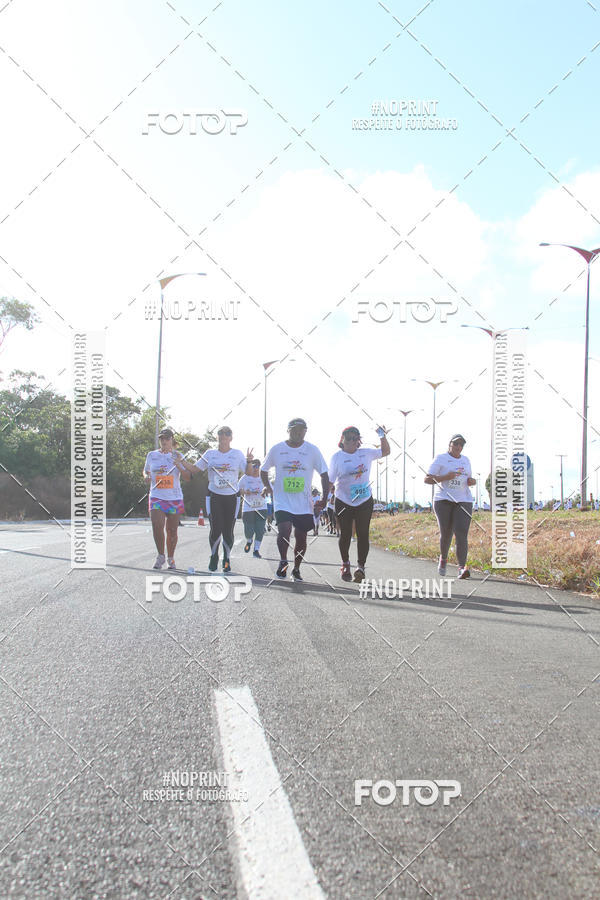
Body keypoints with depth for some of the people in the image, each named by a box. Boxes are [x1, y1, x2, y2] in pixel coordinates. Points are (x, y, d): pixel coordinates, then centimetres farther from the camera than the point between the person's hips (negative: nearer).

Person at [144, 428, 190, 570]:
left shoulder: (177, 456, 3)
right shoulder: (152, 455, 7)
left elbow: (187, 478, -1)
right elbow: (146, 471, 22)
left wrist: (178, 465, -18)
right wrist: (146, 477, -2)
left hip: (175, 498, 0)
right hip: (156, 497, 0)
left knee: (172, 530, 4)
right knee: (157, 526, -18)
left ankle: (170, 558, 21)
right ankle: (160, 556, -1)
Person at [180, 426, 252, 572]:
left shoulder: (237, 454, 6)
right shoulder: (210, 454, 8)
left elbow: (249, 473, 4)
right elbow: (194, 469, 12)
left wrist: (249, 461, -14)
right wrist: (182, 460, -1)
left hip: (232, 497, 0)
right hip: (214, 496, 0)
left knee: (228, 531, 0)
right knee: (216, 529, -9)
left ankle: (226, 559, 16)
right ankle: (214, 557, 14)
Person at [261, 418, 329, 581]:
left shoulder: (312, 450, -1)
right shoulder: (276, 449, 1)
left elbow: (324, 474, 2)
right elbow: (263, 470, 14)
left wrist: (324, 499, -6)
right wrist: (269, 489, 3)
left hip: (304, 505, 1)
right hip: (282, 502, -1)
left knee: (301, 537, 7)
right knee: (284, 531, -23)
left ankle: (296, 569, 25)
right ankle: (283, 560, -2)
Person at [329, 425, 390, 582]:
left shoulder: (366, 453, 3)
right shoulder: (337, 457, -5)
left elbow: (385, 452, 18)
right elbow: (330, 481, -5)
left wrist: (382, 437, 2)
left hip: (365, 501, 2)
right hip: (343, 501, -1)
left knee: (363, 534, -5)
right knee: (345, 535, 6)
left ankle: (360, 567, -3)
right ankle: (345, 565, 27)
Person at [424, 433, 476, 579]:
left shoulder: (465, 460, 15)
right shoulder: (440, 459, 1)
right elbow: (427, 479, -5)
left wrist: (472, 481, 3)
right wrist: (445, 477, -19)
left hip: (463, 501, 2)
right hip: (443, 500, -2)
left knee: (461, 534, -13)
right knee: (446, 533, 0)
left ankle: (462, 567, -19)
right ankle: (443, 558, 29)